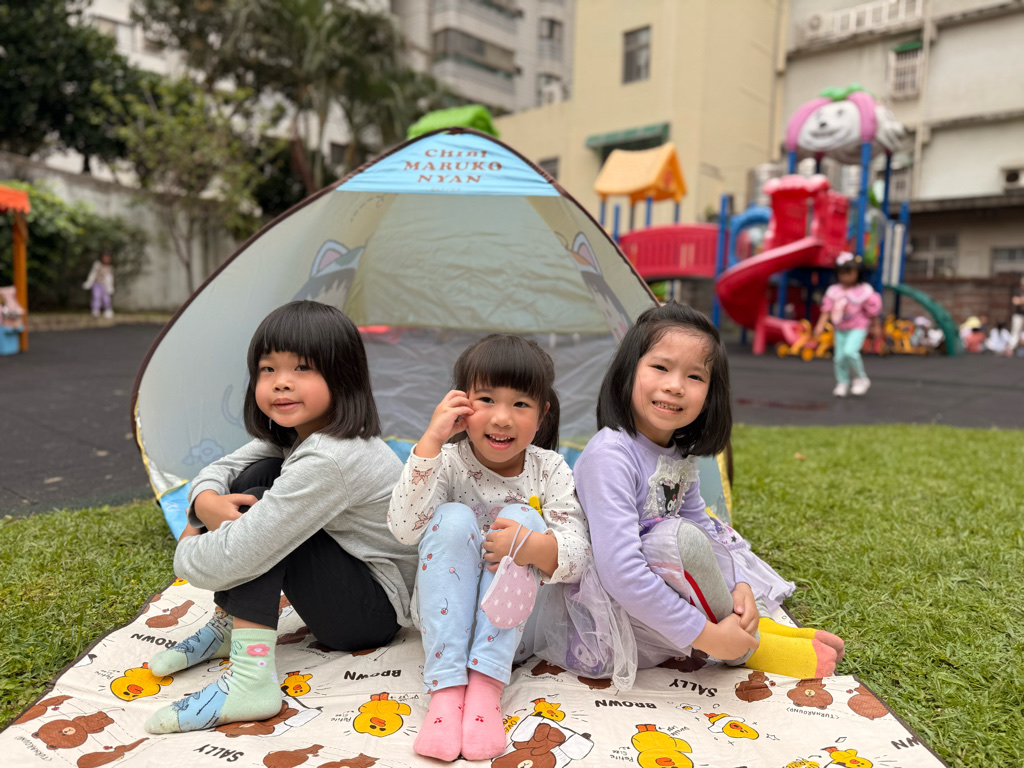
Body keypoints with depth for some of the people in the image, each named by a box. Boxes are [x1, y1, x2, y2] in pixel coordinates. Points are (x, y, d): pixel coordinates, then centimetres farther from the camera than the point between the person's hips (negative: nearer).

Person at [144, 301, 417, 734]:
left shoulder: (331, 460, -31)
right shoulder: (291, 435, 0)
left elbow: (236, 559, -33)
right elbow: (219, 470, 8)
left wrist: (186, 553, -10)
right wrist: (206, 502, -16)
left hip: (375, 613, -9)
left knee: (258, 512, -23)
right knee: (255, 478, -4)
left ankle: (250, 679, -24)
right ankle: (226, 629, 8)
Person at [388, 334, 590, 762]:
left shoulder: (549, 470, -7)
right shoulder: (449, 462, -10)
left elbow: (577, 556, -14)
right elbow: (403, 529, -25)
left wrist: (536, 547, -38)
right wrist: (430, 441, -30)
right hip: (449, 611, 0)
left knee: (520, 517, -24)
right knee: (453, 518, -26)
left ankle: (486, 684, -28)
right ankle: (447, 688, -29)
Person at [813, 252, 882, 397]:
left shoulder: (864, 291, -8)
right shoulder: (833, 291, 1)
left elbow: (872, 311, -1)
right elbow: (827, 309, -3)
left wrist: (876, 327, 3)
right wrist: (820, 325, -13)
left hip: (858, 328, -4)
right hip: (840, 329, 4)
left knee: (850, 351, -25)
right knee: (839, 357, 3)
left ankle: (861, 378, -4)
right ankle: (842, 383, 21)